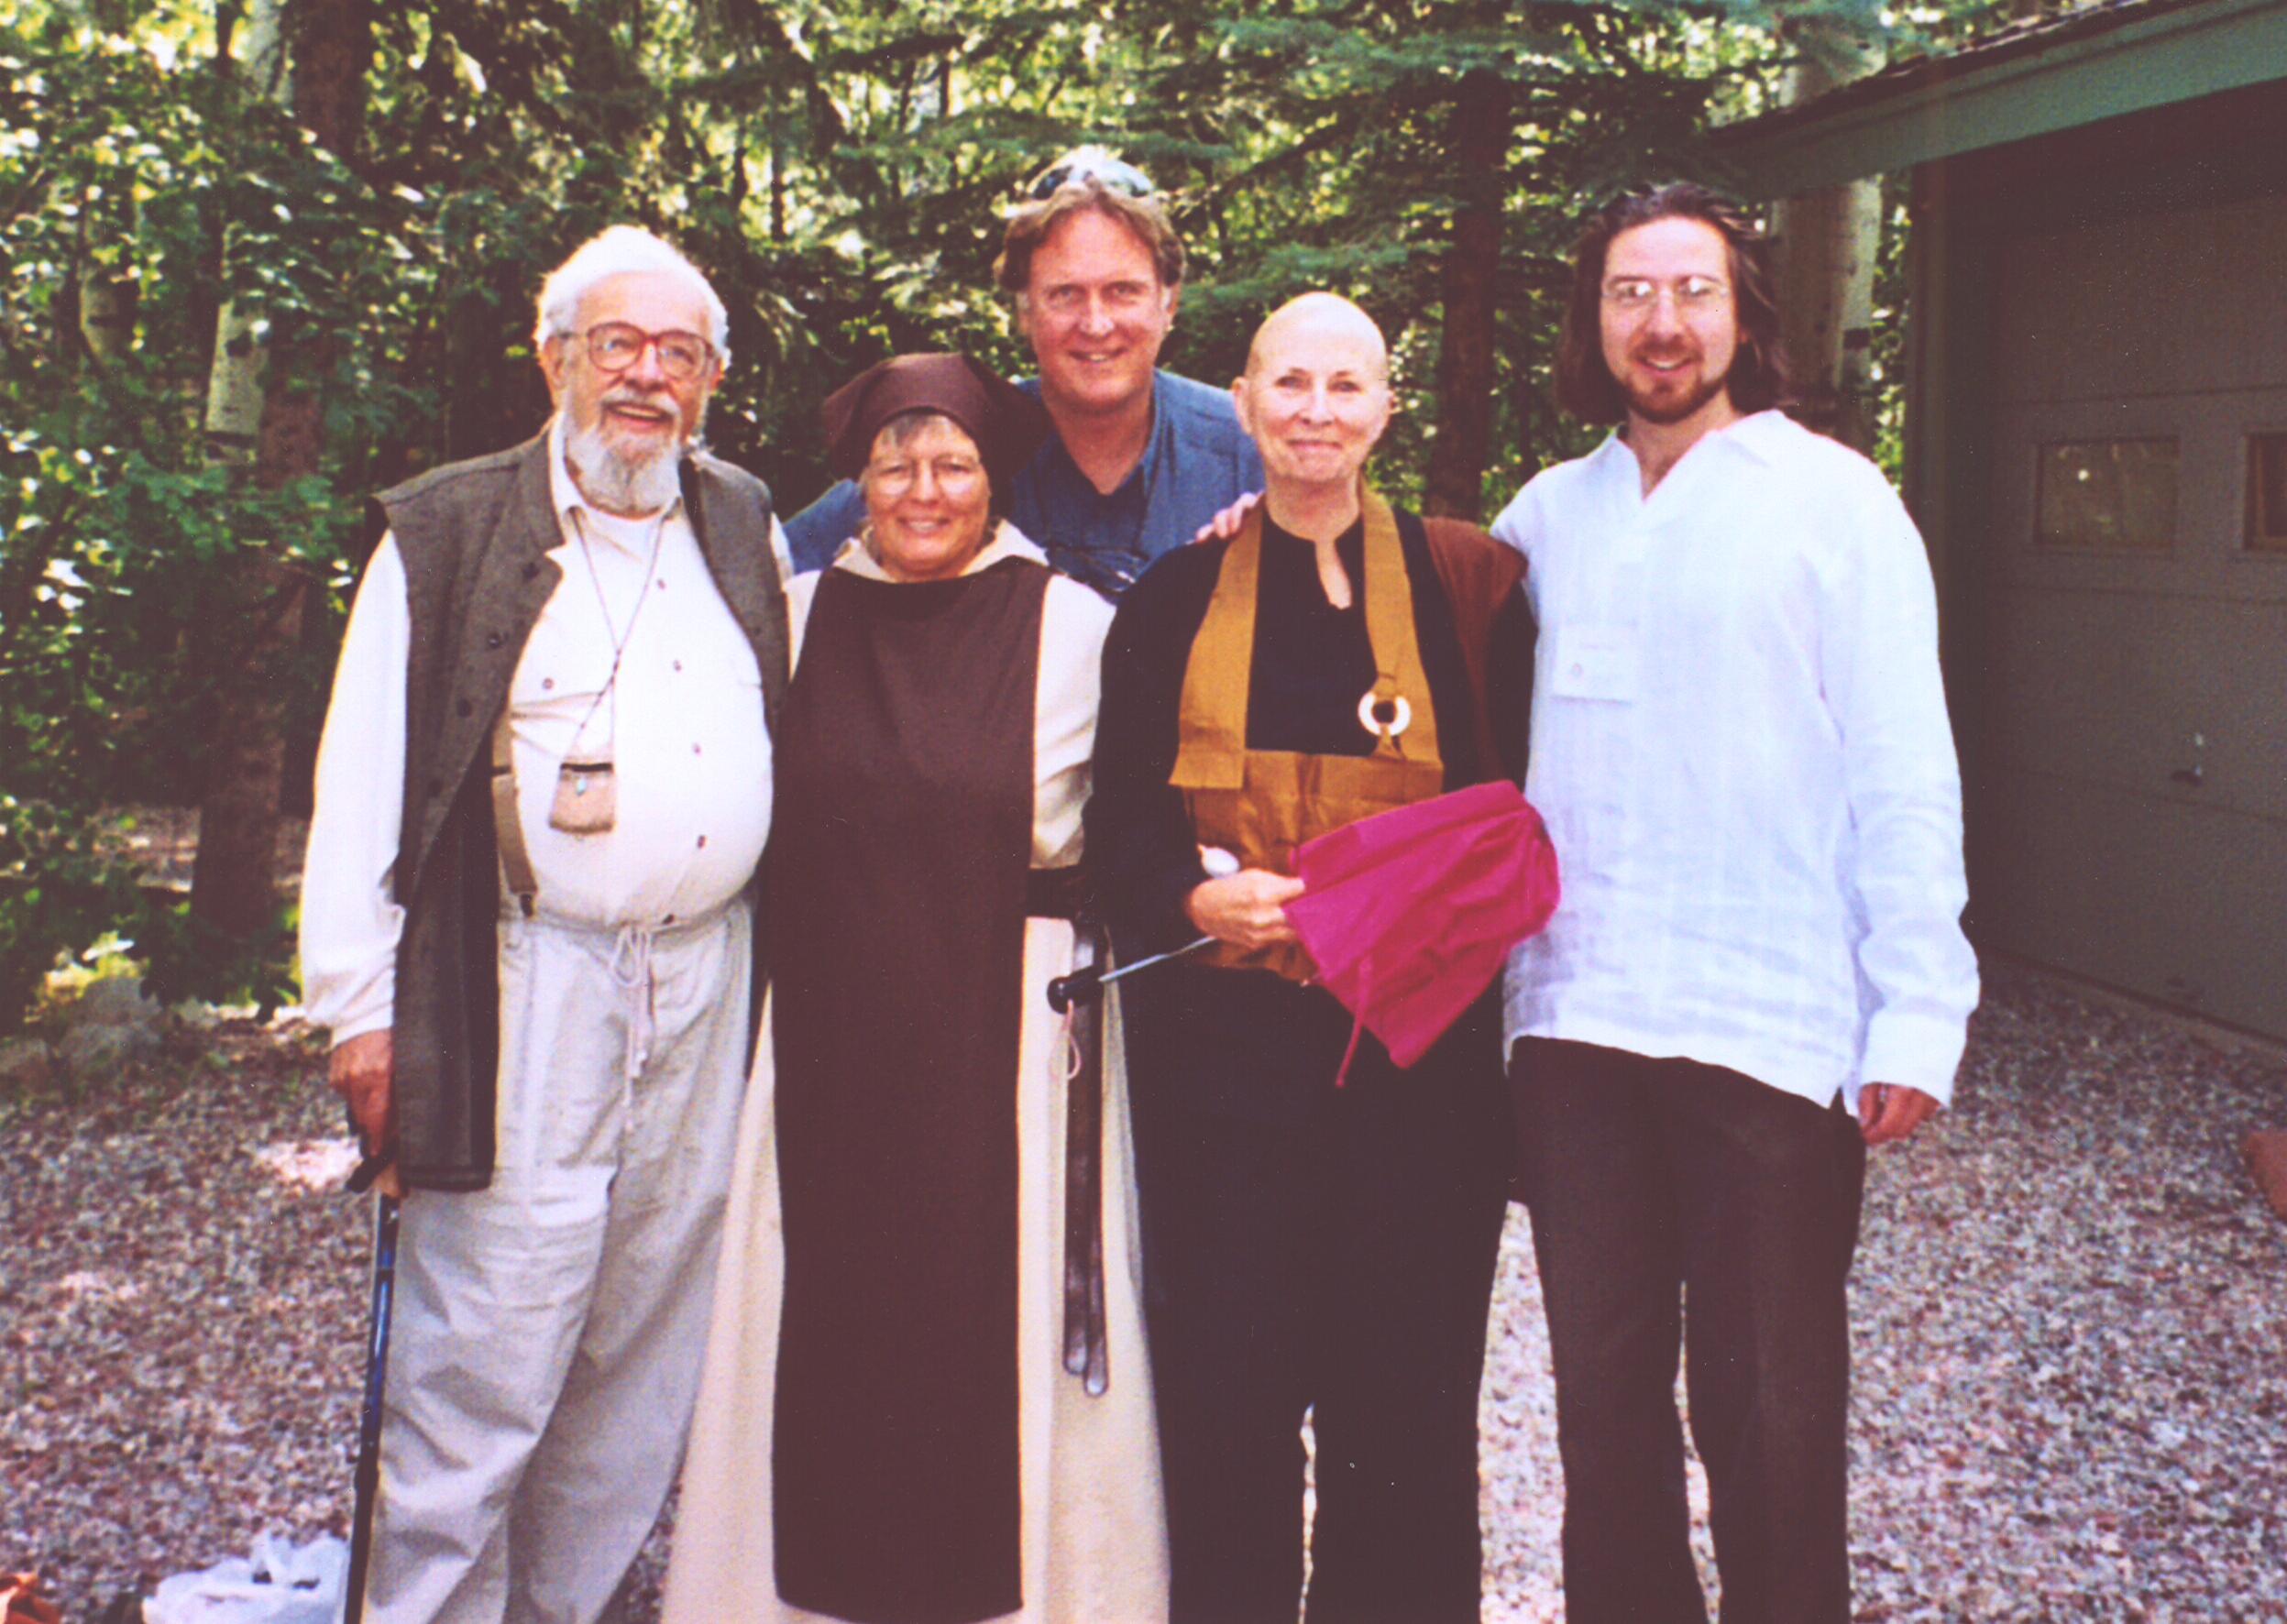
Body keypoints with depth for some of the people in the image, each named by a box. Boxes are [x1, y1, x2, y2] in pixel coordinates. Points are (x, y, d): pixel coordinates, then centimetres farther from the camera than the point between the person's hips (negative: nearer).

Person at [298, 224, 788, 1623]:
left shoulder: (748, 528, 13)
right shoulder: (448, 535, 1)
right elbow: (364, 784, -1)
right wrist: (362, 1005, -6)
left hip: (710, 990, 4)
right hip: (525, 996, -4)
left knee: (648, 1358, 11)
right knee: (483, 1363, -3)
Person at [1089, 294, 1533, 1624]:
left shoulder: (1465, 583, 6)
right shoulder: (1175, 599, 8)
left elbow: (1516, 812, 7)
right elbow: (1120, 822, 6)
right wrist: (1199, 900, -12)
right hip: (1221, 1032, 1)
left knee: (1405, 1381, 3)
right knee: (1228, 1378, 2)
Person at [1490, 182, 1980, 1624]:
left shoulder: (1833, 499, -1)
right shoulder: (1549, 512, 11)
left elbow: (1903, 778, -4)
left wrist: (1918, 1015, -10)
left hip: (1771, 1030, -4)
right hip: (1575, 1021, 4)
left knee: (1768, 1419, 4)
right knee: (1604, 1391, 14)